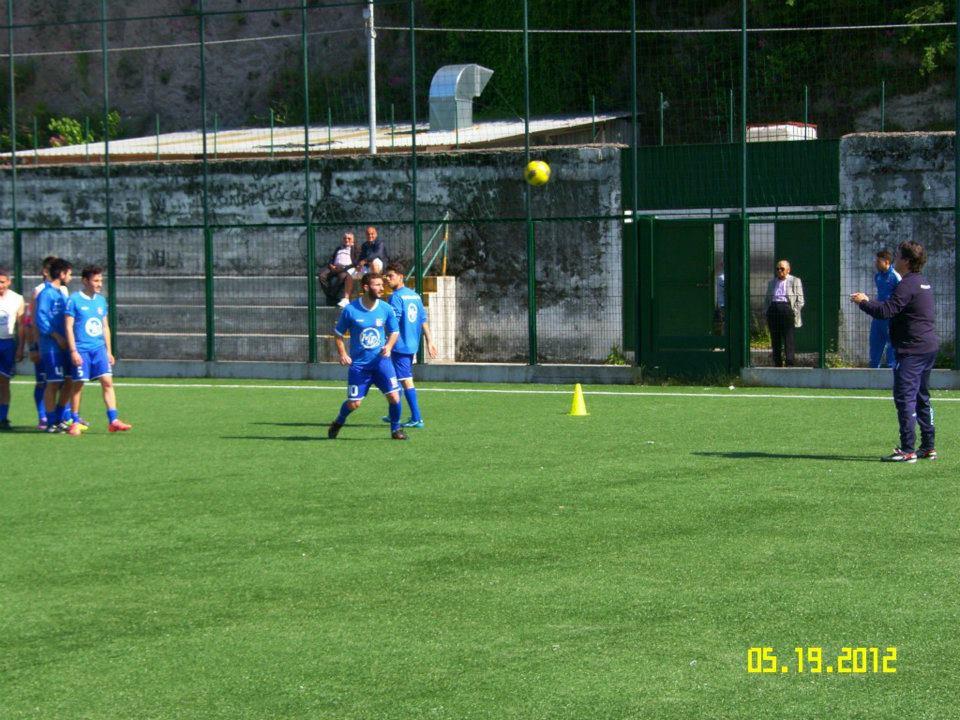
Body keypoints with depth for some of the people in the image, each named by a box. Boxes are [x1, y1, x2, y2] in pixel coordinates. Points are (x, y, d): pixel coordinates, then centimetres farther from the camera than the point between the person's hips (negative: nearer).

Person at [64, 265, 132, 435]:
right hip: (81, 350, -5)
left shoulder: (101, 300, 12)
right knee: (78, 385, 0)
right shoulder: (74, 300, -5)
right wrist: (73, 351, -13)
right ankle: (75, 423, 10)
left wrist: (109, 351, 16)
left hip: (99, 348, 5)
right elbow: (68, 326, -7)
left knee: (107, 382, -6)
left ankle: (113, 421, -7)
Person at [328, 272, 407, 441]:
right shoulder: (350, 310, -9)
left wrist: (389, 346, -10)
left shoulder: (386, 309, -3)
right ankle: (338, 423, 32)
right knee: (354, 403, 1)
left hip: (381, 360, 1)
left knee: (394, 396, -11)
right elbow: (338, 333, 4)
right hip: (358, 363, -1)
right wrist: (342, 354, -9)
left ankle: (396, 429, 12)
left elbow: (394, 332, 9)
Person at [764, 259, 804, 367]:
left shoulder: (795, 281, 9)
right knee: (775, 341, 2)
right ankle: (777, 365, 5)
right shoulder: (771, 283, 22)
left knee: (788, 340, -10)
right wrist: (767, 313, 9)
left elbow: (800, 301, 4)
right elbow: (767, 300, 24)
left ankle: (790, 365, -12)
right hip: (773, 309, 4)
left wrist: (793, 314, -6)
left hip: (786, 309, -4)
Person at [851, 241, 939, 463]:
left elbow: (886, 311, -22)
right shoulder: (923, 283, 17)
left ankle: (907, 450, -12)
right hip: (929, 347, 10)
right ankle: (928, 448, 19)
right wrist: (869, 301, 21)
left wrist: (863, 302, -6)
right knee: (921, 398, 16)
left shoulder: (908, 285, -15)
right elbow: (895, 308, 23)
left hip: (912, 350, -10)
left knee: (904, 398, -9)